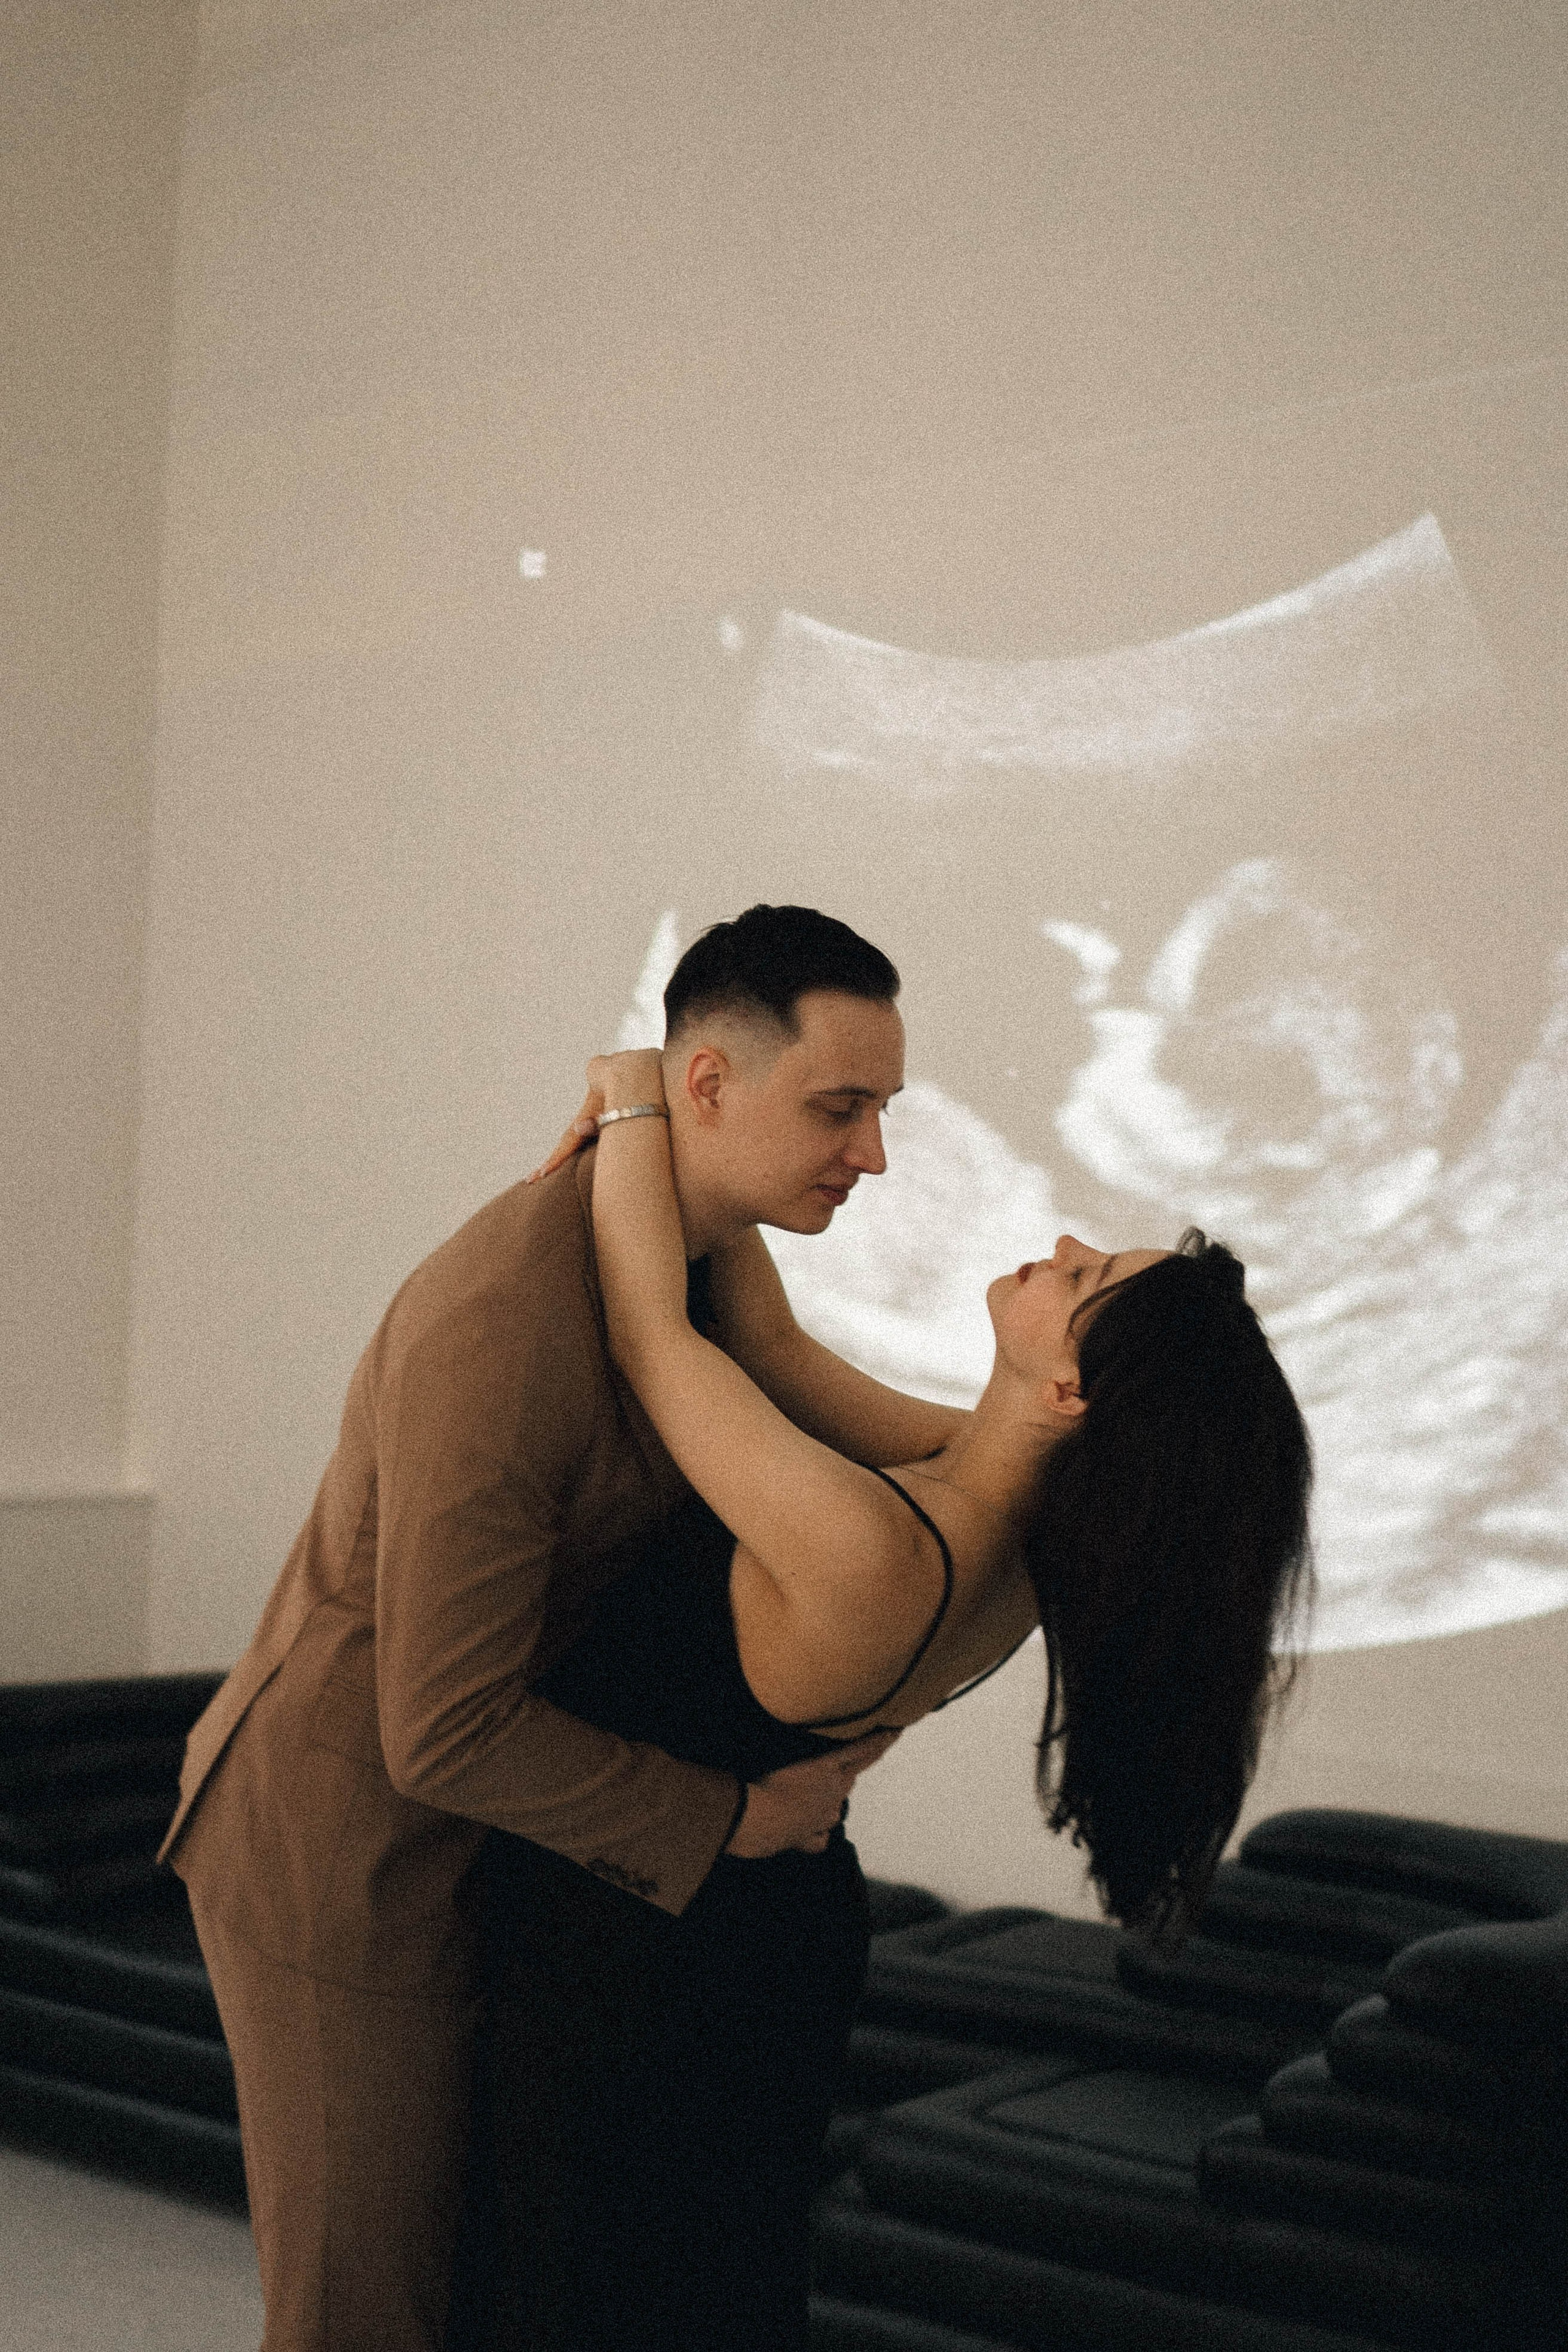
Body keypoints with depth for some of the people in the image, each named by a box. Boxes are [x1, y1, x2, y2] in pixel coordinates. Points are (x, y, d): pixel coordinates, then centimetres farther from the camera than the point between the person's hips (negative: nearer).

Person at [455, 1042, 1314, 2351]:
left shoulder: (870, 1553, -39)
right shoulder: (1026, 1531, -14)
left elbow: (649, 1334, -29)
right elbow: (774, 1353, -4)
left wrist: (640, 1102, -17)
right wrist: (671, 1141, -9)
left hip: (623, 1936, -7)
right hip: (773, 1915, 7)